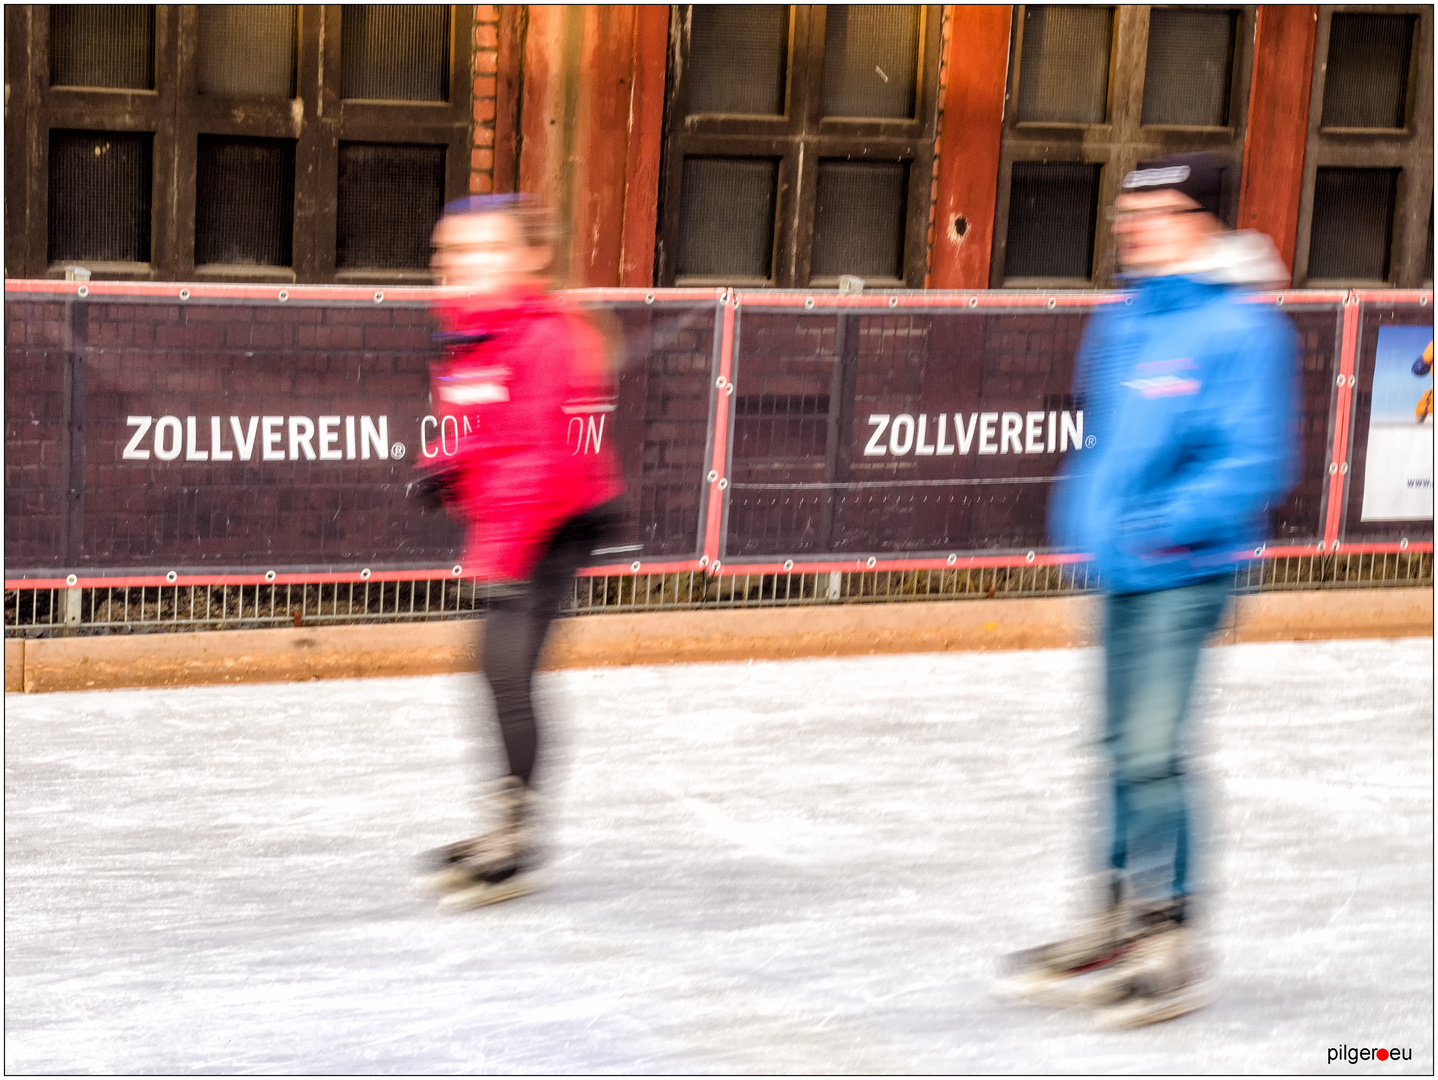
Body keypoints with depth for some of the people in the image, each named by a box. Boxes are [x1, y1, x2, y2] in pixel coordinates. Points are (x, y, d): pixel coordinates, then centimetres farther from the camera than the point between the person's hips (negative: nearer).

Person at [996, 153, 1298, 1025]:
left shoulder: (1241, 329, -12)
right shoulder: (1122, 323, 11)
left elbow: (1255, 462, -16)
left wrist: (1168, 525, -21)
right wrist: (1085, 514, 13)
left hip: (1185, 573, -7)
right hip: (1121, 570, 7)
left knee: (1151, 752, -10)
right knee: (1125, 751, 13)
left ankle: (1169, 943, -1)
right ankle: (1119, 929, 22)